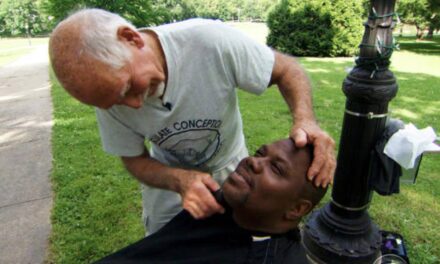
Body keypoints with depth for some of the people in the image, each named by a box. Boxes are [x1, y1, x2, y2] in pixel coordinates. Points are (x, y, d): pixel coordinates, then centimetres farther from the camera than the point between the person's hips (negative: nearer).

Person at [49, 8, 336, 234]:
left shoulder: (210, 40, -35)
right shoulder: (109, 89, -24)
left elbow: (287, 68, -21)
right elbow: (134, 158, -12)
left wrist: (305, 119, -41)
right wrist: (180, 181, -33)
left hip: (229, 165, -1)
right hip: (169, 172, 2)